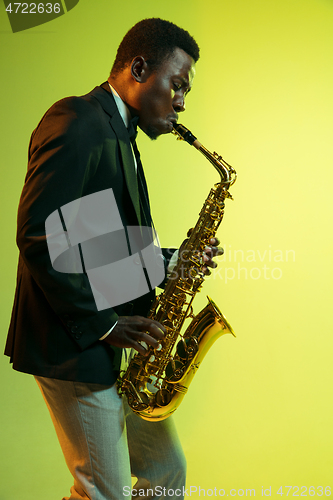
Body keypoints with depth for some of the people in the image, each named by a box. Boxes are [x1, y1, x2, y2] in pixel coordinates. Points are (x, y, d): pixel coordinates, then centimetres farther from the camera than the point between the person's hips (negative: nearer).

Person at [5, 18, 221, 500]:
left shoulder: (119, 136, 17)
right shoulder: (76, 122, -14)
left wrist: (173, 261, 3)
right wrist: (102, 323, -19)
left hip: (121, 347, 10)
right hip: (75, 349, -9)